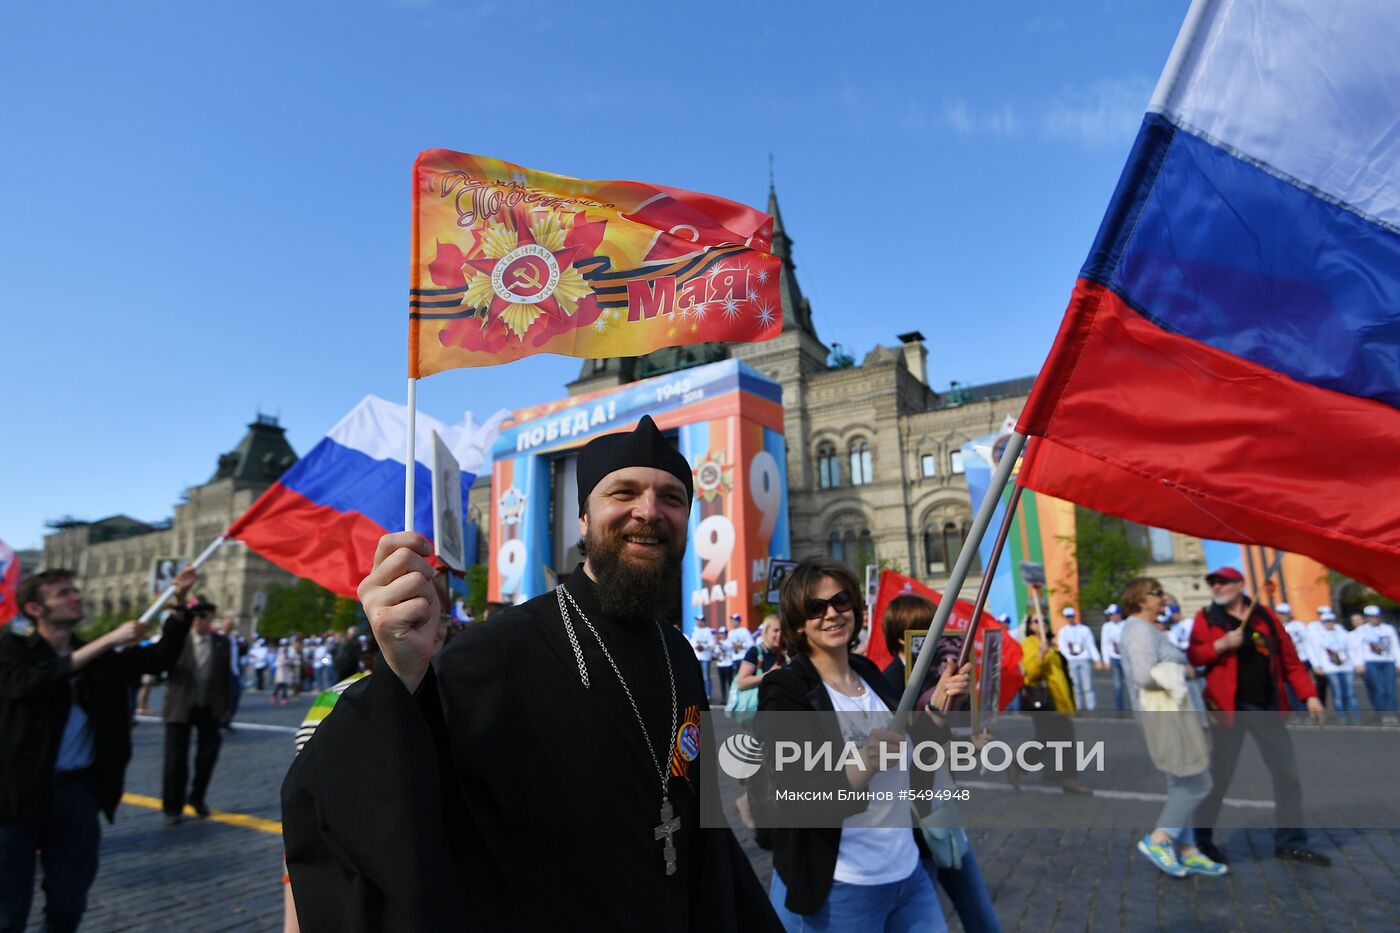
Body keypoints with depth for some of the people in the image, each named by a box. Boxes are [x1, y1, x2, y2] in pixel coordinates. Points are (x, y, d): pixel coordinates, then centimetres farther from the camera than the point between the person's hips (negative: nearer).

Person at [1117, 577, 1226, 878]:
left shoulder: (1147, 629, 17)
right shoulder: (1140, 630, -17)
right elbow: (1145, 675, -27)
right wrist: (1183, 671, -14)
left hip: (1173, 711, 11)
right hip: (1166, 714, -11)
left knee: (1182, 785, 14)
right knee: (1196, 783, -6)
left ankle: (1187, 852, 20)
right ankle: (1157, 840, 2)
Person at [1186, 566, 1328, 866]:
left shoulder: (1265, 616, 8)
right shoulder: (1206, 618, 2)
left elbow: (1289, 659, 9)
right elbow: (1192, 656, -6)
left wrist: (1309, 695, 3)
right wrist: (1221, 644, -20)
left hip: (1268, 707, 3)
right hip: (1229, 707, -3)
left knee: (1287, 774, 6)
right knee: (1220, 776, 2)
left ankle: (1290, 842, 21)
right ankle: (1202, 840, 17)